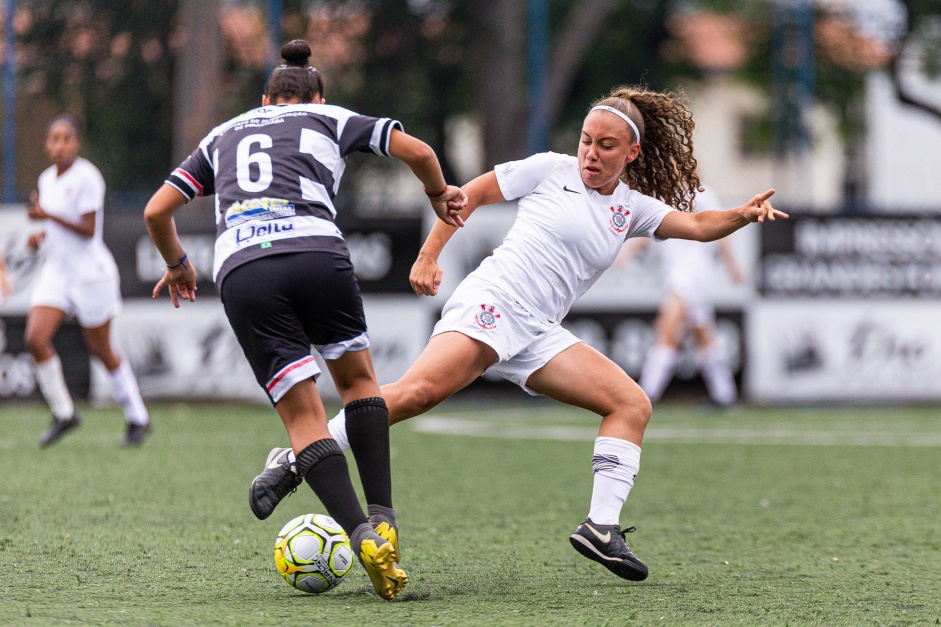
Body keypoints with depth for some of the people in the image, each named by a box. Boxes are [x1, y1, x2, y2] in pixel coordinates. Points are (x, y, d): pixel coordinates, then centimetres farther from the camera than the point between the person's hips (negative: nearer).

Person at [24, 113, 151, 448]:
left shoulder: (87, 177, -14)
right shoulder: (47, 179, 9)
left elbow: (88, 229, -18)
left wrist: (48, 215, -25)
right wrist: (42, 236, 3)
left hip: (90, 272, -7)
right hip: (56, 271, 7)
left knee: (101, 349, 3)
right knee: (36, 337, -12)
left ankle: (138, 419, 19)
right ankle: (64, 414, 3)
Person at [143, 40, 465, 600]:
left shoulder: (224, 134, 30)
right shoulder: (332, 118, 23)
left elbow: (157, 211, 26)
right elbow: (418, 152, 14)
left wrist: (178, 265, 44)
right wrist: (439, 193, 34)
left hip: (240, 271, 1)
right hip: (317, 255, -1)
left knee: (304, 418, 3)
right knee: (359, 380, 22)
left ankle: (362, 535, -15)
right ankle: (382, 517, 9)